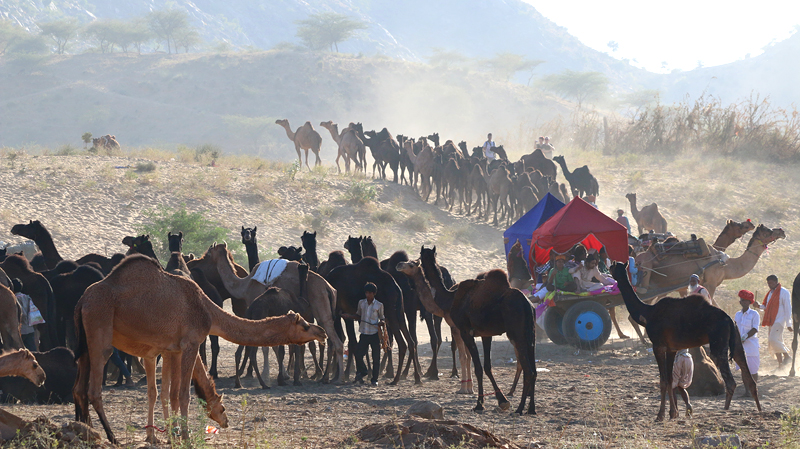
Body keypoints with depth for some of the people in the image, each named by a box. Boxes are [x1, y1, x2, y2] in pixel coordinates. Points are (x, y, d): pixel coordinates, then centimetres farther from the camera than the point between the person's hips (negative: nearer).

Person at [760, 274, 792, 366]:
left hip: (779, 321, -8)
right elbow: (767, 307, 24)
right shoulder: (770, 293, 18)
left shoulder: (784, 292, -7)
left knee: (773, 340, -22)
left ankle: (787, 356, -8)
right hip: (771, 322, 8)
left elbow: (788, 308, -9)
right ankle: (780, 363, 10)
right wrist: (760, 306, 2)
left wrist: (788, 324, -12)